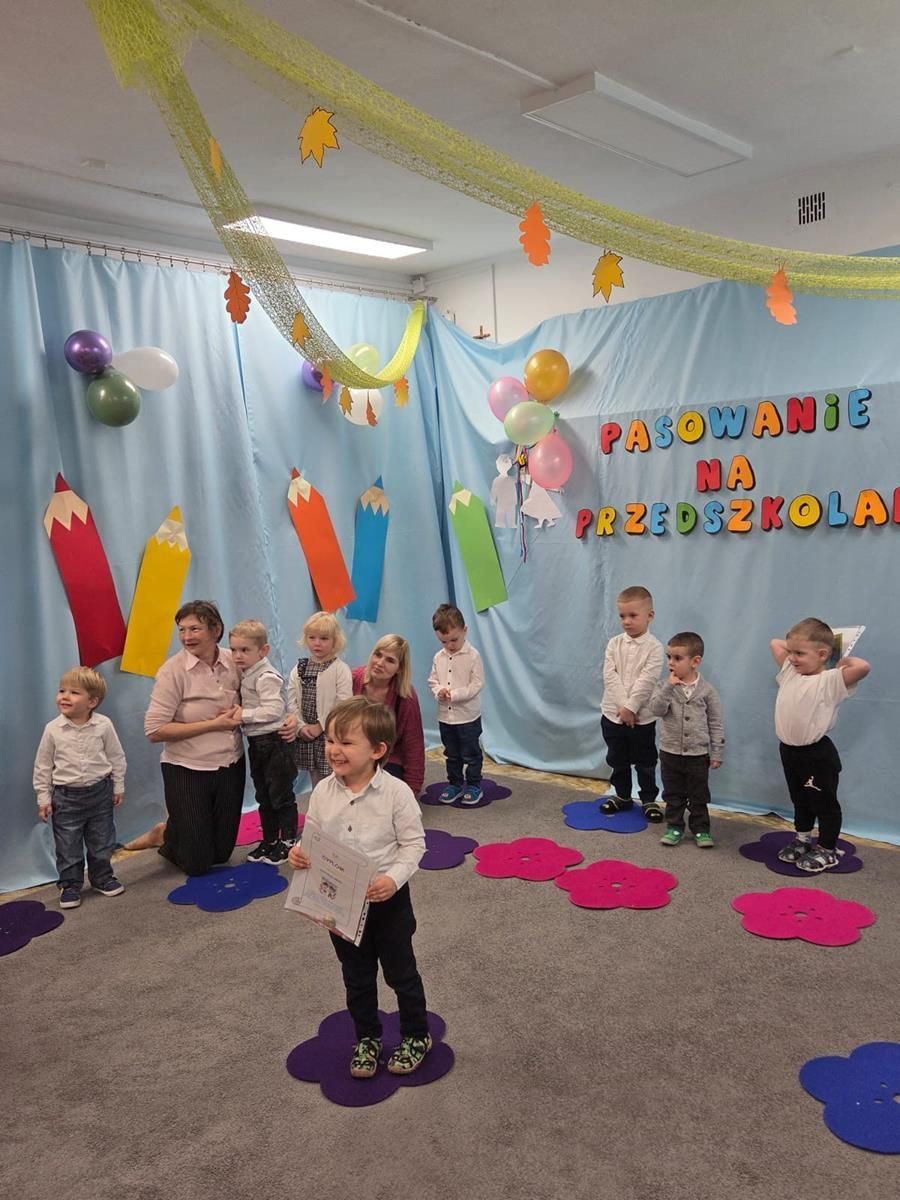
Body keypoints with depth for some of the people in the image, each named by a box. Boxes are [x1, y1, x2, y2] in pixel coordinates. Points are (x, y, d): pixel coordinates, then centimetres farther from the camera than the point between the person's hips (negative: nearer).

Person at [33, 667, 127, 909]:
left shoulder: (104, 725, -11)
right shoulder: (53, 729, -10)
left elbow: (116, 758, 0)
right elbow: (43, 766, -2)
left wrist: (118, 787, 3)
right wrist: (43, 798, -1)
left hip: (100, 792, 1)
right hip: (66, 796, 0)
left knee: (102, 842, 14)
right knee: (68, 846, 9)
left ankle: (102, 878, 33)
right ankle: (70, 885, 26)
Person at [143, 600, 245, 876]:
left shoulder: (233, 662, -5)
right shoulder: (173, 670, -16)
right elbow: (154, 730, -19)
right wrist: (213, 724, -20)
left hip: (231, 765, 4)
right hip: (187, 770, -4)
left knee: (222, 853, 16)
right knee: (197, 863, 5)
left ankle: (170, 830, 41)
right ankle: (165, 835, 34)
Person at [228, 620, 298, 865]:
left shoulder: (266, 677, -19)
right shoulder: (246, 675, 9)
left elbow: (273, 710, -26)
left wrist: (243, 714, -22)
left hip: (273, 743, -9)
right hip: (256, 743, 9)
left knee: (281, 795, 3)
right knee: (263, 796, 17)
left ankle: (288, 841, 16)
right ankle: (269, 840, 29)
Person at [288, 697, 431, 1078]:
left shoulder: (396, 793, -21)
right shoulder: (323, 792, -9)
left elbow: (414, 843, -15)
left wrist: (393, 878, -29)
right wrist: (299, 852, -19)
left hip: (387, 900, -4)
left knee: (400, 973, 16)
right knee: (357, 976, 22)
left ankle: (417, 1036, 39)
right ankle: (367, 1038, 44)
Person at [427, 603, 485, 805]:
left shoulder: (473, 656, -14)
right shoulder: (439, 657, 1)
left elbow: (476, 685, -16)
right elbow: (432, 680, 7)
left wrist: (454, 694, -23)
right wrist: (439, 691, -15)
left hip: (468, 716, -5)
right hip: (445, 716, 5)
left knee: (470, 754, 8)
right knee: (451, 754, 18)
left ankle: (474, 786, 22)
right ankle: (454, 784, 31)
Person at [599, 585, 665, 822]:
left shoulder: (654, 647, -10)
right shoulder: (614, 644, 0)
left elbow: (646, 681, -17)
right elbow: (610, 676, -9)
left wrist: (631, 707, -19)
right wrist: (623, 706, -17)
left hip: (642, 717, -3)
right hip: (613, 714, 3)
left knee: (645, 763, 9)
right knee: (618, 761, 17)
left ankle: (649, 800, 24)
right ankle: (622, 796, 33)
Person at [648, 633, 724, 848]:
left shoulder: (706, 690, -7)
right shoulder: (664, 686, -3)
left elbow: (715, 723, -3)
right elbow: (656, 709, -18)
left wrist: (717, 753, -3)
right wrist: (669, 687, -25)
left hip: (698, 754, -1)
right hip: (670, 752, 1)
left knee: (699, 796, 10)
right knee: (673, 795, 12)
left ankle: (701, 829, 24)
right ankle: (674, 827, 25)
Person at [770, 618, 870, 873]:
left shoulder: (830, 681, -19)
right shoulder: (789, 672, 1)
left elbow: (862, 667, -35)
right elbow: (775, 643, 13)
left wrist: (843, 660, -17)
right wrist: (796, 647, 8)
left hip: (818, 754, -7)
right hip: (789, 750, 7)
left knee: (824, 803, 9)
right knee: (799, 800, 23)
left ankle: (828, 851, 22)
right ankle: (802, 839, 40)